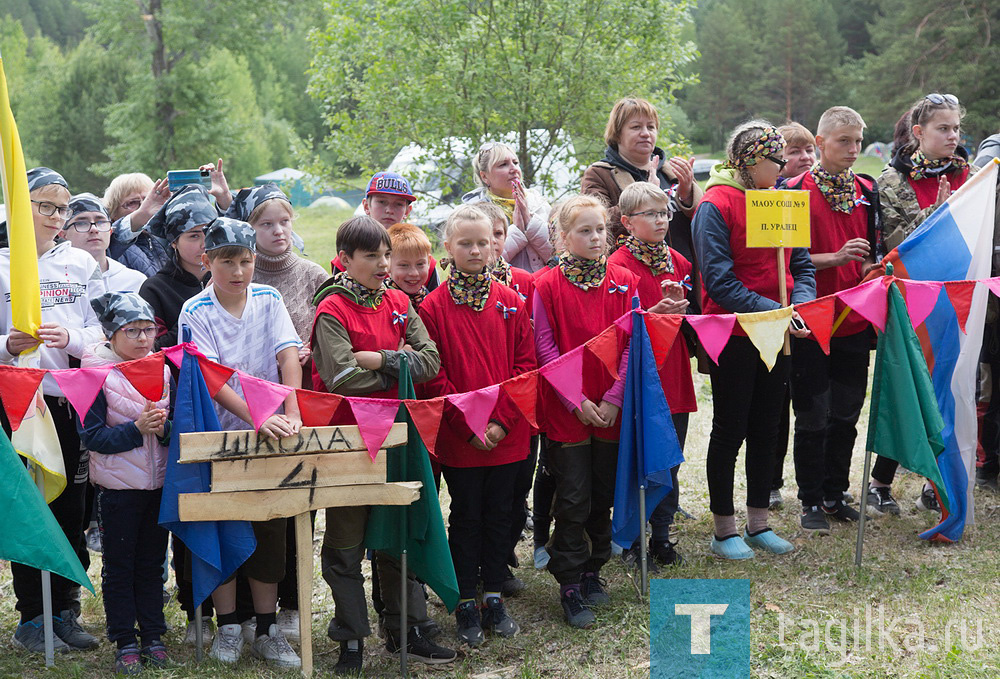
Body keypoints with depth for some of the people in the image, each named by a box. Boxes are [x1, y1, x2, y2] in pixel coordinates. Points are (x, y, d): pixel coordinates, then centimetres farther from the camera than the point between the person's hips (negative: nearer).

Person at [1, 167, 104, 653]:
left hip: (73, 400, 3)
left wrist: (69, 337, -15)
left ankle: (65, 611, 17)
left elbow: (102, 333, 4)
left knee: (73, 508, 6)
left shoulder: (81, 264, 10)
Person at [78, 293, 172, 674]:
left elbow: (176, 433, 8)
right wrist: (137, 429, -23)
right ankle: (125, 642, 14)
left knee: (152, 563, 12)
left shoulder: (161, 371, 5)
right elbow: (92, 436, -14)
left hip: (158, 482, 4)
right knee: (119, 566, 6)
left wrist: (163, 427, -14)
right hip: (117, 485, -4)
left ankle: (153, 637, 21)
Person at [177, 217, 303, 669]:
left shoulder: (268, 300, 0)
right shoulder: (196, 312, -9)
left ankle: (267, 631, 15)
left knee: (269, 528, 5)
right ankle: (227, 628, 17)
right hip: (218, 432, -2)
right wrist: (257, 417, -31)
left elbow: (289, 357, -10)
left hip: (269, 433, 2)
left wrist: (291, 414, -25)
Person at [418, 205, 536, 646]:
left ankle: (494, 599, 23)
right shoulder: (433, 307, -5)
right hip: (458, 439, -3)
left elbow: (525, 365, 1)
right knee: (466, 518, 7)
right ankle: (466, 605, 17)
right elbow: (433, 377, -8)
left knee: (499, 515, 11)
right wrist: (468, 425, -13)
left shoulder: (511, 302, 4)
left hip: (507, 437, 3)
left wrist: (501, 419, -9)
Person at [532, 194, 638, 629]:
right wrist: (576, 401, -12)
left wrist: (615, 396, -9)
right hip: (566, 410, -3)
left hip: (611, 408, 3)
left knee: (603, 494, 13)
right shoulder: (548, 286, -5)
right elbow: (546, 348, -7)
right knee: (573, 499, 0)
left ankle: (593, 571, 28)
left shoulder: (623, 282, 2)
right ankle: (570, 585, 10)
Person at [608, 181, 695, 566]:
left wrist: (679, 307, -3)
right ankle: (634, 539, 12)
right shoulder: (618, 265, -8)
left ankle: (662, 536, 20)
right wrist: (655, 314, -26)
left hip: (673, 373, 6)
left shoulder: (677, 262, 12)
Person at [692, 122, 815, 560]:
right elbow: (719, 280, -18)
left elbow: (801, 264, 9)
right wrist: (772, 311, -24)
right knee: (730, 431, 3)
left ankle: (758, 523, 26)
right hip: (733, 337, -6)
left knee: (766, 429, 13)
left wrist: (800, 305, -11)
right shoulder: (715, 205, -12)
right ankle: (724, 529, 15)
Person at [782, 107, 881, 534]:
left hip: (855, 321, 5)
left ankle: (835, 494, 24)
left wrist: (873, 267, -3)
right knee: (814, 416, 1)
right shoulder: (795, 191, -7)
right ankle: (811, 502, 12)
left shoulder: (867, 191, 10)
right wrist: (836, 258, -21)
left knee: (846, 413, 12)